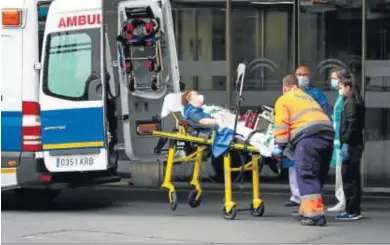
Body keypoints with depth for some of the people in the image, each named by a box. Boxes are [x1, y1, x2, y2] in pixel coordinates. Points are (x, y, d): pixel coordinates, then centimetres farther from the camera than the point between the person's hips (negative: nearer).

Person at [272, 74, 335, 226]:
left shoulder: (283, 100, 14)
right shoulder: (307, 97, 35)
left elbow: (282, 125, 1)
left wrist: (279, 147, 2)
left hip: (308, 136, -7)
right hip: (328, 132, 7)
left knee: (307, 176, -7)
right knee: (318, 176, 14)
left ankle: (315, 214, -16)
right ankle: (307, 210, 20)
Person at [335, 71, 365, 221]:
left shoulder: (351, 103, -13)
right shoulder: (355, 102, 16)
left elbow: (351, 125, -20)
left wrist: (346, 144, -21)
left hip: (351, 145, -10)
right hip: (354, 145, 10)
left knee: (349, 178, -7)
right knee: (353, 177, 13)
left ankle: (352, 211, -6)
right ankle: (354, 210, 18)